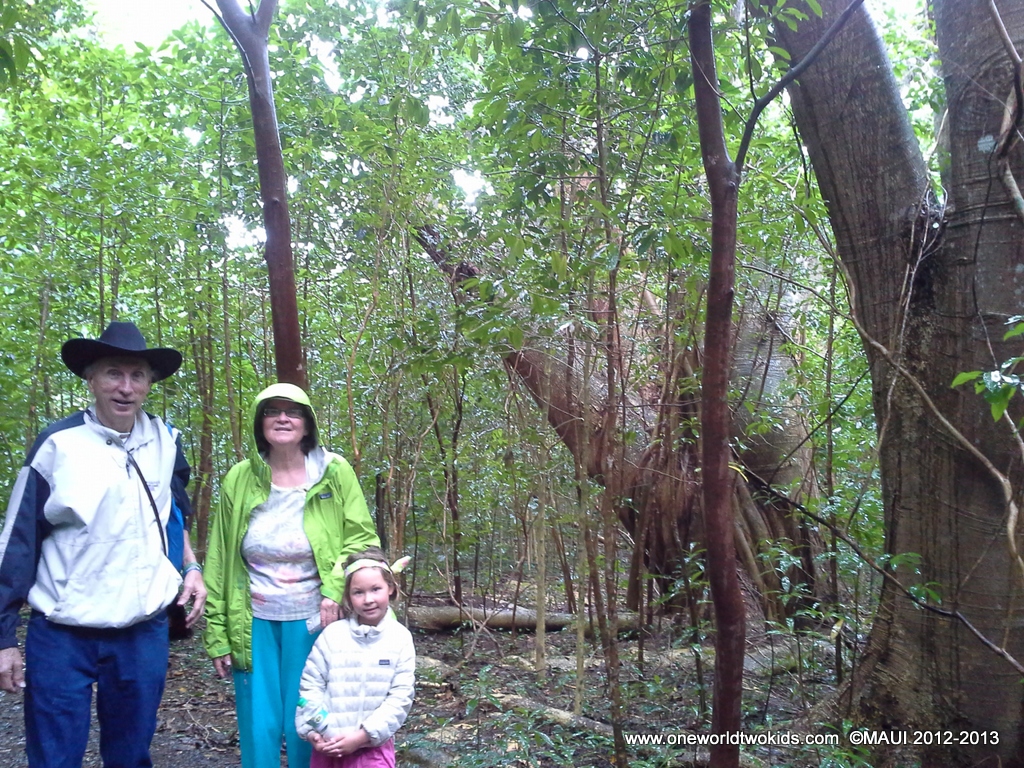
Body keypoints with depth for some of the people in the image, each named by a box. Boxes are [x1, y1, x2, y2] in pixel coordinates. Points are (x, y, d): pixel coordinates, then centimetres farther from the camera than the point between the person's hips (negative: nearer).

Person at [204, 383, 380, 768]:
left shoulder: (335, 473, -5)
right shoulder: (238, 480, -2)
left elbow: (362, 538, -3)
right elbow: (219, 562, 2)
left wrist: (335, 588, -18)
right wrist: (217, 635, 2)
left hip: (311, 621, -1)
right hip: (253, 624, 1)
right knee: (258, 732, 5)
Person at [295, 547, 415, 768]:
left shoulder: (400, 638, -6)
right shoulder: (332, 634, -5)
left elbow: (400, 697, -8)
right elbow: (310, 685, 0)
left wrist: (363, 735, -13)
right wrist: (311, 732, -11)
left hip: (373, 747, -1)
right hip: (329, 747, 1)